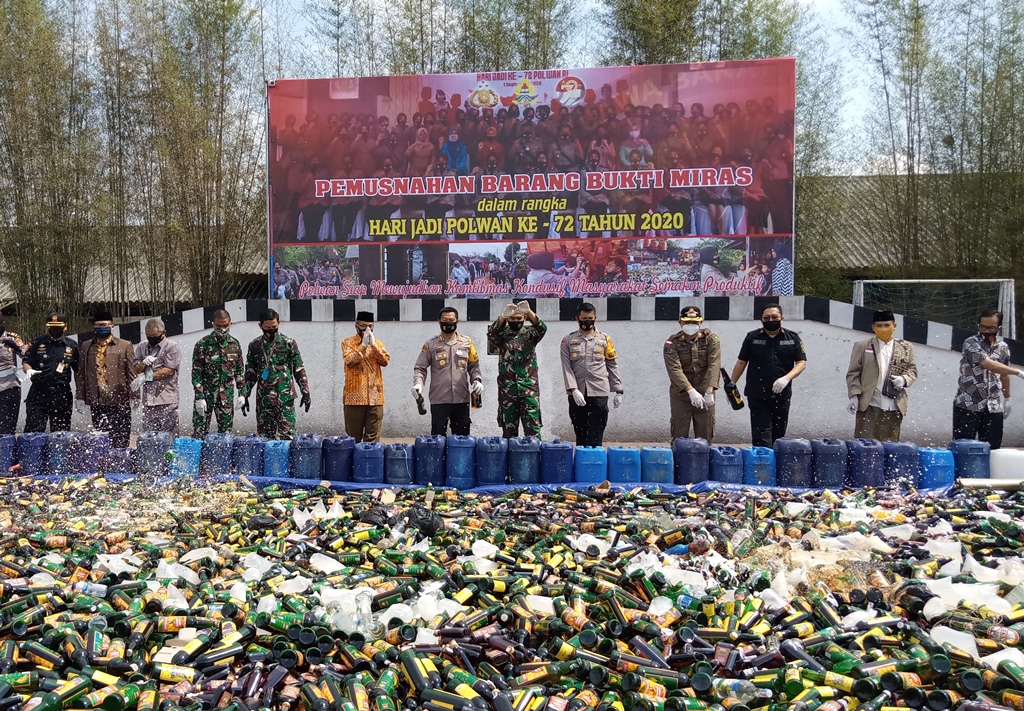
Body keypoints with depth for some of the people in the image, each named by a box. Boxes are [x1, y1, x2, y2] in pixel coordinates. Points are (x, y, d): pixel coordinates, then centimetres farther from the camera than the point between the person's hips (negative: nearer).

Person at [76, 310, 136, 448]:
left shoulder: (125, 345, 4)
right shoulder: (86, 346, 13)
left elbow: (132, 372, 2)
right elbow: (81, 373, 13)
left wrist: (133, 396, -4)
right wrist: (80, 396, 8)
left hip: (119, 400, -3)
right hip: (96, 401, 3)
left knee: (120, 439, -1)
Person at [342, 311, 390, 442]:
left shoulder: (377, 343, 13)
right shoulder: (348, 342, 4)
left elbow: (385, 361, -2)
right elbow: (349, 360, -13)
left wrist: (373, 345, -9)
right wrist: (363, 345, -14)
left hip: (375, 396, 3)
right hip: (355, 396, -2)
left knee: (373, 437, 3)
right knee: (353, 436, 3)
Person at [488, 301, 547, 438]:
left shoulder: (529, 332, 4)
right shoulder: (502, 334, 4)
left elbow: (542, 328, -16)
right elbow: (492, 333, -18)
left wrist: (529, 311, -34)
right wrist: (502, 316, -36)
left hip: (529, 388, -1)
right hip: (507, 389, 1)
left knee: (532, 428, -2)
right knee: (509, 429, 7)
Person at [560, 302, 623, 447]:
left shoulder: (605, 339, 7)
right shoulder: (568, 341, 6)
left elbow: (613, 366, 8)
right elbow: (567, 368, -2)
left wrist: (619, 391, 3)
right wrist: (574, 390, -14)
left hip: (599, 393, -1)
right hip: (576, 394, 1)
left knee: (595, 436, -2)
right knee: (580, 434, 9)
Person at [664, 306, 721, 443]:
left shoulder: (711, 339, 1)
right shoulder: (672, 343, -4)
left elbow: (714, 365, -11)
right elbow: (675, 369, -17)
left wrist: (709, 391, -25)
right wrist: (691, 391, -30)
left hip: (705, 395, 1)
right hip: (680, 395, -1)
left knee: (705, 436, 7)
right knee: (679, 437, 4)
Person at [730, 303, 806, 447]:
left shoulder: (792, 338, 5)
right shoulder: (752, 337, 4)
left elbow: (801, 362, 1)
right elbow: (741, 362, 10)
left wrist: (786, 378, -16)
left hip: (782, 395, 2)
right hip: (757, 395, -1)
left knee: (778, 434, 10)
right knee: (761, 435, -7)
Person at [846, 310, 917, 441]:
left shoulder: (905, 348, 10)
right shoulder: (862, 346, 3)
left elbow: (912, 370, 14)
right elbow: (853, 373, 1)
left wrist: (904, 379, -8)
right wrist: (854, 395, -9)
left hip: (894, 406, 2)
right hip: (869, 405, -2)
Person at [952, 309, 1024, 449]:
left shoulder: (1003, 347, 9)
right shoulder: (971, 343, -9)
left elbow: (1004, 374, 21)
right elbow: (989, 365, -21)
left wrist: (1007, 399, 23)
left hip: (993, 407, 5)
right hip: (967, 406, -5)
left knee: (992, 449, 5)